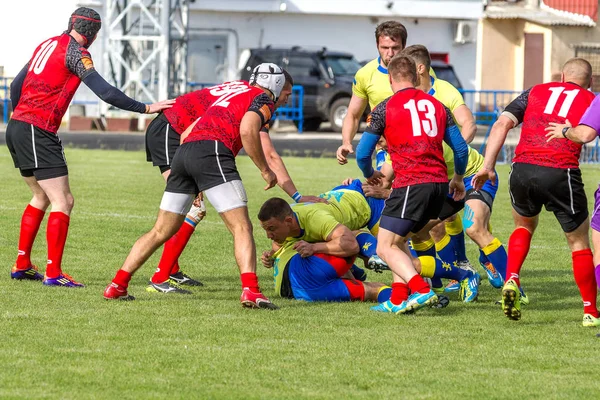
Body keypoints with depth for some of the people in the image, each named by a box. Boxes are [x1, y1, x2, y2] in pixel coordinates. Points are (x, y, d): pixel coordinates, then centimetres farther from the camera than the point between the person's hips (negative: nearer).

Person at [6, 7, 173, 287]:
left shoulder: (47, 44, 15)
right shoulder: (75, 53, -9)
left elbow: (16, 86, 20)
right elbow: (106, 93, -18)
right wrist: (146, 108, -14)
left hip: (16, 127, 9)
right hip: (38, 133, -9)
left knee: (42, 197, 21)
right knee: (62, 202, -6)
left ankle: (22, 265, 24)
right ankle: (53, 273, -9)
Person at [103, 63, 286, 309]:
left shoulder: (228, 89, 33)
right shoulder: (263, 100, 11)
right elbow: (247, 130, -11)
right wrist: (265, 170, -2)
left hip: (183, 151, 7)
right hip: (213, 152, -7)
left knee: (161, 231, 16)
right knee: (242, 228, -10)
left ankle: (117, 285, 16)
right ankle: (250, 291, -27)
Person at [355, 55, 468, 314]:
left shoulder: (385, 108, 1)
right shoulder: (437, 105, 15)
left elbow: (362, 154, 5)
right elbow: (461, 148, 17)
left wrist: (370, 175, 26)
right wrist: (458, 179, 35)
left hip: (410, 184, -6)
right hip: (439, 182, 6)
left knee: (386, 247, -3)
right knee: (399, 240, 22)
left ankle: (422, 290, -22)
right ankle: (398, 299, 14)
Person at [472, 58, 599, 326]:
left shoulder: (535, 92, 18)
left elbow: (502, 124, 7)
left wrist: (487, 166, 4)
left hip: (522, 170, 2)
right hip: (561, 173, -2)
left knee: (524, 226, 29)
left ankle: (511, 280, 6)